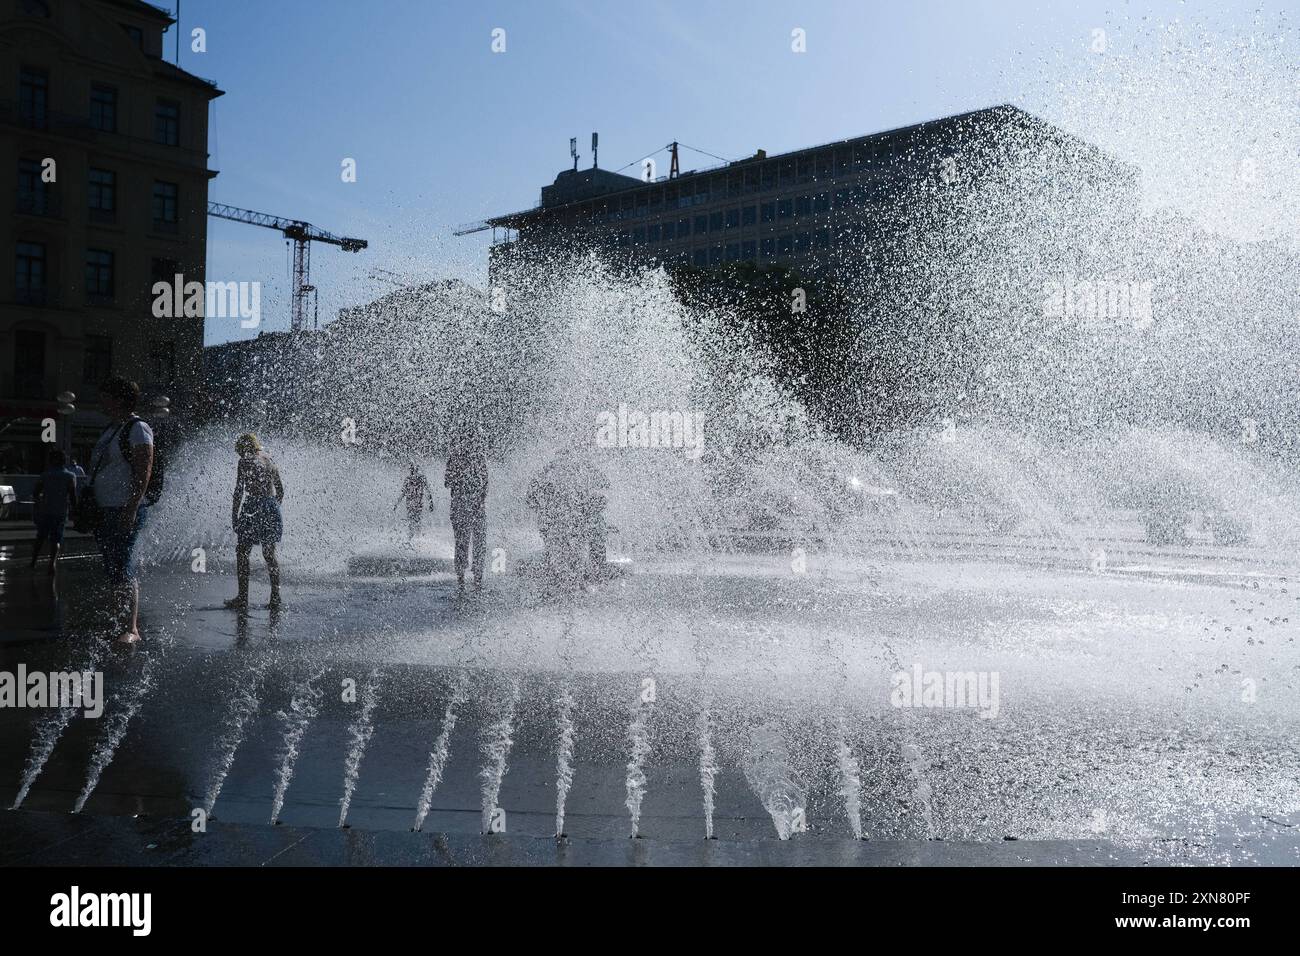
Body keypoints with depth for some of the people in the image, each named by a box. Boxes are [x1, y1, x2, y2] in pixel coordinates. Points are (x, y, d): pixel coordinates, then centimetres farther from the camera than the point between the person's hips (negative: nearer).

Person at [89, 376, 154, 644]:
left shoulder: (138, 429, -8)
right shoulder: (110, 429, 19)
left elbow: (144, 472, -17)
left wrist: (132, 509, -23)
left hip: (126, 510, -9)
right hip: (105, 511, 9)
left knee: (123, 568, -15)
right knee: (113, 570, 11)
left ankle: (131, 629, -17)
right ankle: (119, 621, 18)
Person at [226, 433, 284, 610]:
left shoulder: (245, 462, -4)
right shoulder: (269, 461, 13)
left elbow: (239, 491, -10)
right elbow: (280, 491, 15)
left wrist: (234, 515, -6)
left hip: (253, 507, -6)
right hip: (272, 509, 6)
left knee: (242, 553, 4)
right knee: (269, 555, 13)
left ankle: (242, 599, 2)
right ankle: (276, 599, 12)